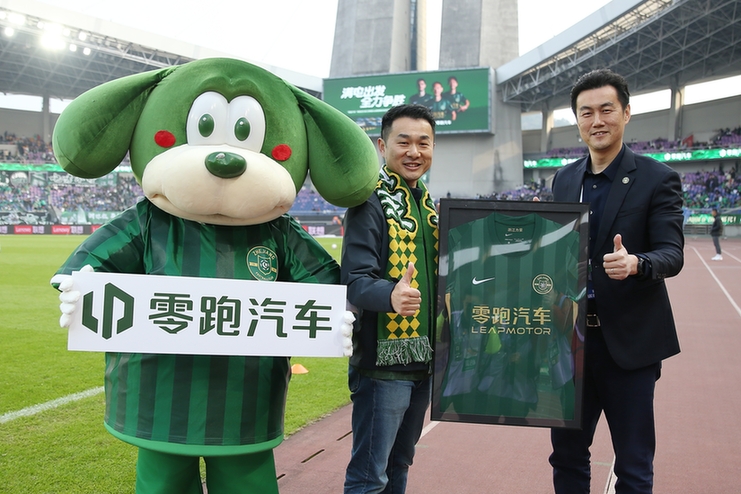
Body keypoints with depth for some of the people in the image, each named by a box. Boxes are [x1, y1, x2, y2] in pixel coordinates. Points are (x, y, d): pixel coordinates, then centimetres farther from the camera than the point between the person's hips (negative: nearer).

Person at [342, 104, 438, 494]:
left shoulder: (428, 204, 12)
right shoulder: (371, 201, -11)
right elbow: (355, 280, -21)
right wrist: (391, 295, -40)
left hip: (425, 359, 8)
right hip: (383, 359, -8)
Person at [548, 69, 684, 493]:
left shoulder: (657, 179, -6)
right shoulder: (564, 179, 9)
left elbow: (672, 254, -12)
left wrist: (636, 263, -33)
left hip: (629, 340, -4)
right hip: (571, 337, 5)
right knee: (567, 453, 16)